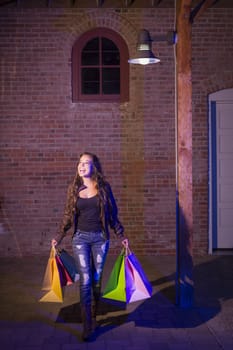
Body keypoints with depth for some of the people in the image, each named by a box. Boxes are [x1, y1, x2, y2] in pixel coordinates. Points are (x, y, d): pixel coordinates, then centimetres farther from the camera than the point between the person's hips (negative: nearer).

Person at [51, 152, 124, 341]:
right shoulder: (74, 188, 3)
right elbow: (68, 215, 10)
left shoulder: (104, 187, 0)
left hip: (100, 237, 0)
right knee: (85, 280, -5)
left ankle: (94, 316, 26)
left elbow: (112, 213, 6)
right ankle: (87, 325, 0)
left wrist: (121, 235, 4)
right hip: (81, 238, 0)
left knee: (97, 279, 8)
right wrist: (60, 236, 7)